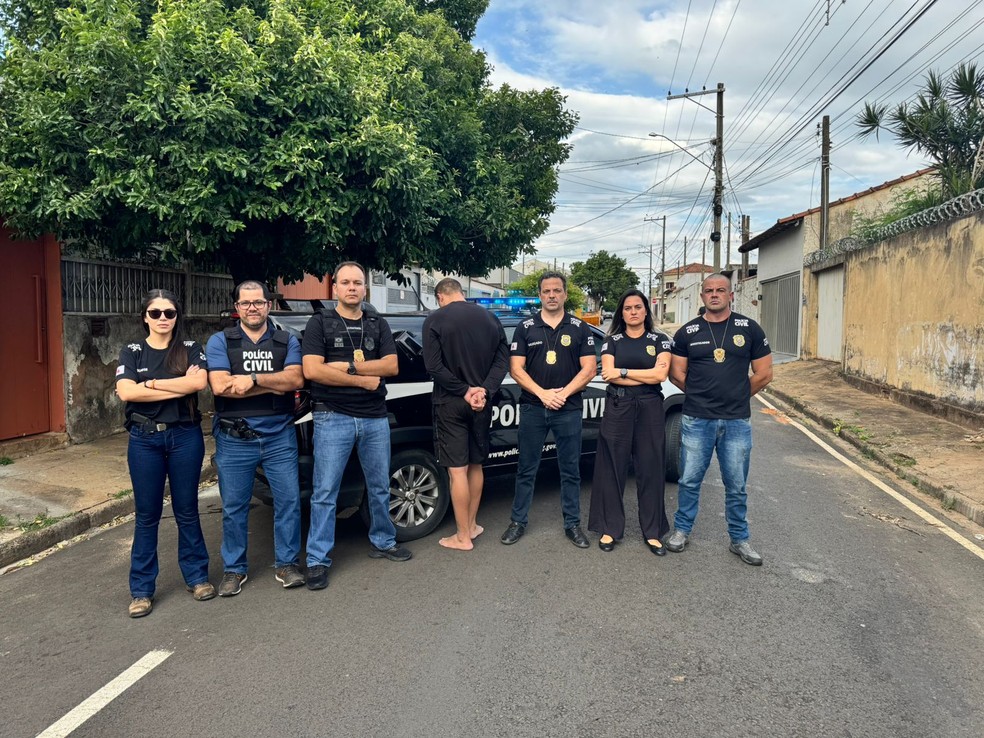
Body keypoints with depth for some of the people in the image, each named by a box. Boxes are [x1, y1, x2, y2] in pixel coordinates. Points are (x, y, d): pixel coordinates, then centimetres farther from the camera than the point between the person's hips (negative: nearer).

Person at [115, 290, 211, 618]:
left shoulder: (190, 349, 4)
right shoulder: (132, 351, 5)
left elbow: (199, 382, -15)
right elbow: (126, 391, -12)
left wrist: (150, 383, -11)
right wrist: (180, 386, -14)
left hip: (185, 436, 0)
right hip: (144, 439, 0)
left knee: (187, 511, 9)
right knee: (147, 515, 6)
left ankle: (196, 576, 22)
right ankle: (142, 589, 16)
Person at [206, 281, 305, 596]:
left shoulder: (287, 341, 6)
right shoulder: (220, 342, 2)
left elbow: (296, 379, -11)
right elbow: (220, 386, -13)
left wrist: (253, 379, -20)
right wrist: (274, 385, -12)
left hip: (279, 436, 1)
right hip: (234, 440, -1)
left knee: (289, 501, 4)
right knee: (233, 507, 8)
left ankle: (286, 564, 20)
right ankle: (234, 569, 24)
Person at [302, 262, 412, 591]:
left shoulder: (379, 326, 10)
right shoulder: (319, 323, 0)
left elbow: (391, 366, -3)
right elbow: (312, 370, -13)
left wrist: (347, 366, -12)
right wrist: (363, 378, -11)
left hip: (375, 418, 4)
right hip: (333, 418, -4)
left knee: (379, 488, 16)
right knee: (325, 493, -2)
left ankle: (382, 542, 33)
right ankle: (318, 560, 8)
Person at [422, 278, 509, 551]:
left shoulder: (435, 320, -7)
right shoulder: (489, 318, 6)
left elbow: (433, 366, -15)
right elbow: (502, 359, 1)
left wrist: (464, 391, -12)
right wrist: (484, 391, -8)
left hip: (451, 404, -5)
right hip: (481, 403, 5)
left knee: (457, 470, 1)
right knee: (476, 465, 17)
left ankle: (463, 537, 8)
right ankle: (471, 525, 28)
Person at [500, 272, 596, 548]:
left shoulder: (579, 328, 5)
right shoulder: (525, 328, 5)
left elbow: (589, 369, -1)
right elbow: (516, 368, -1)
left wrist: (563, 393, -12)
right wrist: (543, 394, -12)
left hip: (568, 409, 0)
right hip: (532, 408, 0)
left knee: (570, 470, 7)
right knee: (526, 469, 8)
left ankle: (572, 524, 18)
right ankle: (518, 521, 19)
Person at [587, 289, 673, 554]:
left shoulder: (659, 340, 7)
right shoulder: (612, 341, 7)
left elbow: (661, 375, -8)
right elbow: (608, 375, -7)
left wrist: (622, 372, -8)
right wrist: (647, 375, -9)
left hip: (650, 408, 0)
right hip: (617, 408, 0)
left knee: (650, 469, 4)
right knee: (613, 468, 2)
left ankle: (652, 532, 14)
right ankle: (610, 529, 12)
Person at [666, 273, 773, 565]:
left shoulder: (749, 329, 2)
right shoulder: (687, 332, 3)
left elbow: (764, 374, 5)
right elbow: (677, 374, 6)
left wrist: (736, 396, 9)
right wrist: (702, 396, 7)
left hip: (737, 421, 0)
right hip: (696, 420, 0)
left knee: (736, 486, 10)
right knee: (689, 481, 8)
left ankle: (739, 539, 24)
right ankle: (682, 530, 26)